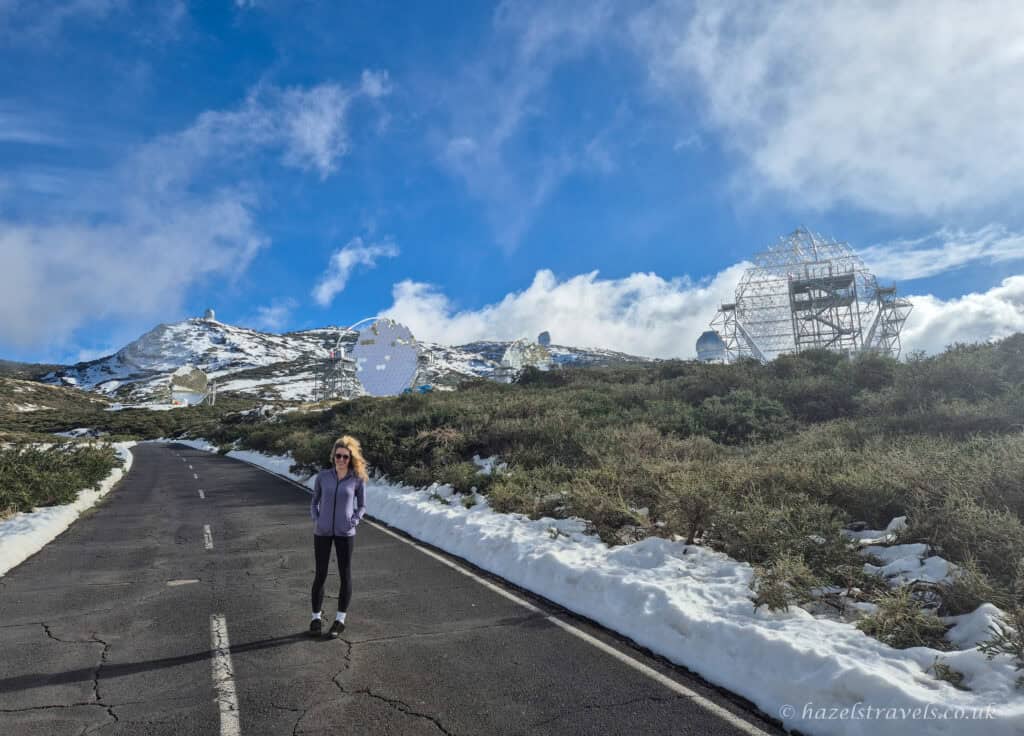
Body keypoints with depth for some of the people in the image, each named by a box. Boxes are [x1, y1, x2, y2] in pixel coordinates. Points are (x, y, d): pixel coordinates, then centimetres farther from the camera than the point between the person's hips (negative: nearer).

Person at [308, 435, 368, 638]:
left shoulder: (358, 479, -6)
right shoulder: (322, 476, -2)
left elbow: (362, 506, 4)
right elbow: (314, 503, 9)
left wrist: (352, 523, -10)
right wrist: (316, 521, -5)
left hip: (345, 534, -1)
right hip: (322, 532, 1)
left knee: (345, 575, 6)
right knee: (320, 575, 6)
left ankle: (340, 620, 20)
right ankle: (316, 618, 22)